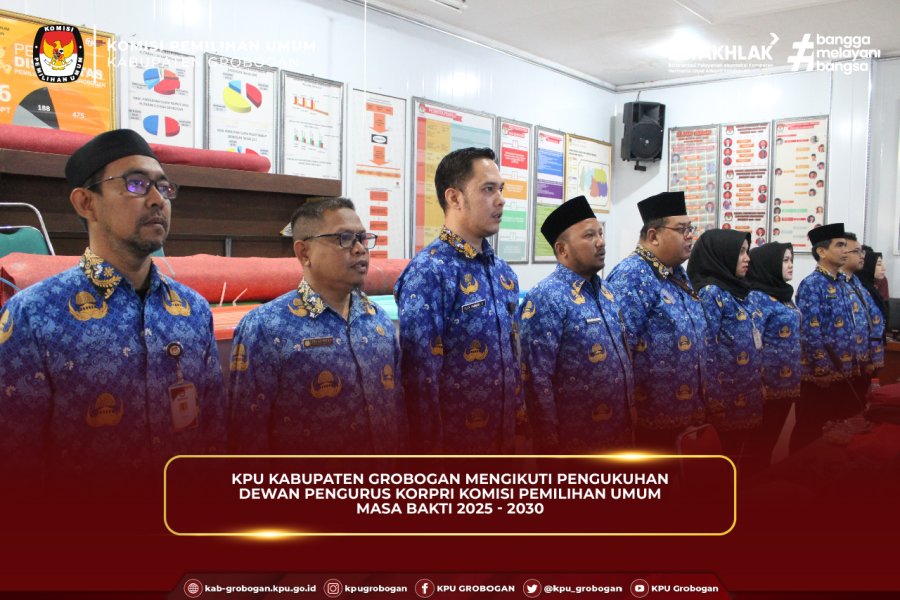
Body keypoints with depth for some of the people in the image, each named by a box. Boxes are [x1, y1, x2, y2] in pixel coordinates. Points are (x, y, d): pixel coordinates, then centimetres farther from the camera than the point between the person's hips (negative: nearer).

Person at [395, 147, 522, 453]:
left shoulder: (503, 271, 7)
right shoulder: (428, 273, -17)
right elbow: (420, 376, -20)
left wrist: (519, 413, 11)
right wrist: (431, 447, -18)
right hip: (453, 439, -7)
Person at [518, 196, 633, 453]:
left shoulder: (606, 291, 9)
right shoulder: (546, 298, -17)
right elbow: (537, 380, -21)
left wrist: (629, 415, 15)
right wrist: (551, 442, -20)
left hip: (618, 432, 8)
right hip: (573, 440, -8)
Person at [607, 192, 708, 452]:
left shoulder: (677, 273, 12)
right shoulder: (632, 276, -18)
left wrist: (696, 402, 22)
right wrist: (628, 410, -23)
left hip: (678, 405, 9)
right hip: (647, 409, -9)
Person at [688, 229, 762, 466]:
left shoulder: (738, 291, 12)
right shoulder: (710, 292, -14)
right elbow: (707, 349, -19)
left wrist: (758, 383, 17)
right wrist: (714, 398, -20)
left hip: (746, 391, 8)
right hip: (725, 392, -8)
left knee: (736, 453, 16)